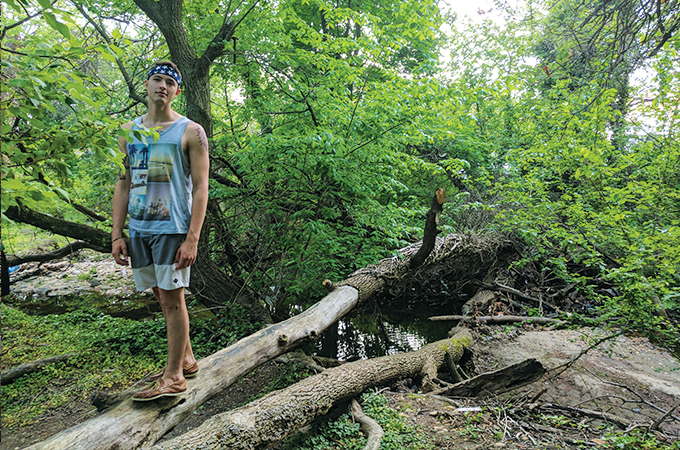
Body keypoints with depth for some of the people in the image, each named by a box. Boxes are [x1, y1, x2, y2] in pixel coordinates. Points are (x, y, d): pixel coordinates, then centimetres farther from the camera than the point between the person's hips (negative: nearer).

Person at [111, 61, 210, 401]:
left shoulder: (190, 132, -2)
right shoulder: (129, 132, 14)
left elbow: (201, 187, -8)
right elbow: (123, 184, 14)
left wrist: (192, 238, -16)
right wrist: (116, 234, 7)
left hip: (172, 227, -6)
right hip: (139, 228, 6)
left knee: (172, 299, -2)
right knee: (163, 297, 13)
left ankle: (174, 376, 11)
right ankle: (186, 360, 29)